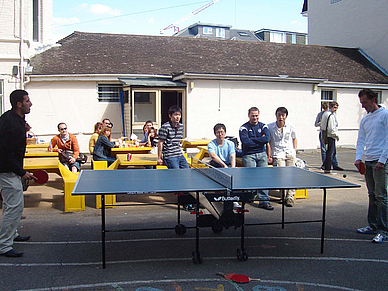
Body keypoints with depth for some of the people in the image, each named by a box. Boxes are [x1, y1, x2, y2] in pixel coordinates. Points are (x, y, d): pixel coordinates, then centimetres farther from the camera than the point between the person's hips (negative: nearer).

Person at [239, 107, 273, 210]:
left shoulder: (263, 126, 12)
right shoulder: (244, 128, 3)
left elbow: (267, 139, -6)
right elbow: (246, 142, -13)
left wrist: (252, 139, -7)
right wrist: (260, 140, -6)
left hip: (261, 154, 2)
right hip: (248, 155, -2)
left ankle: (264, 200, -7)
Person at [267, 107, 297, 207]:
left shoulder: (290, 126, 7)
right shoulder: (270, 127, 1)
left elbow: (294, 139, 21)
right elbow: (268, 142, 5)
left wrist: (294, 151, 11)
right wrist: (269, 156, 0)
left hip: (290, 153, 2)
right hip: (277, 154, -2)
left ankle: (290, 197, -2)